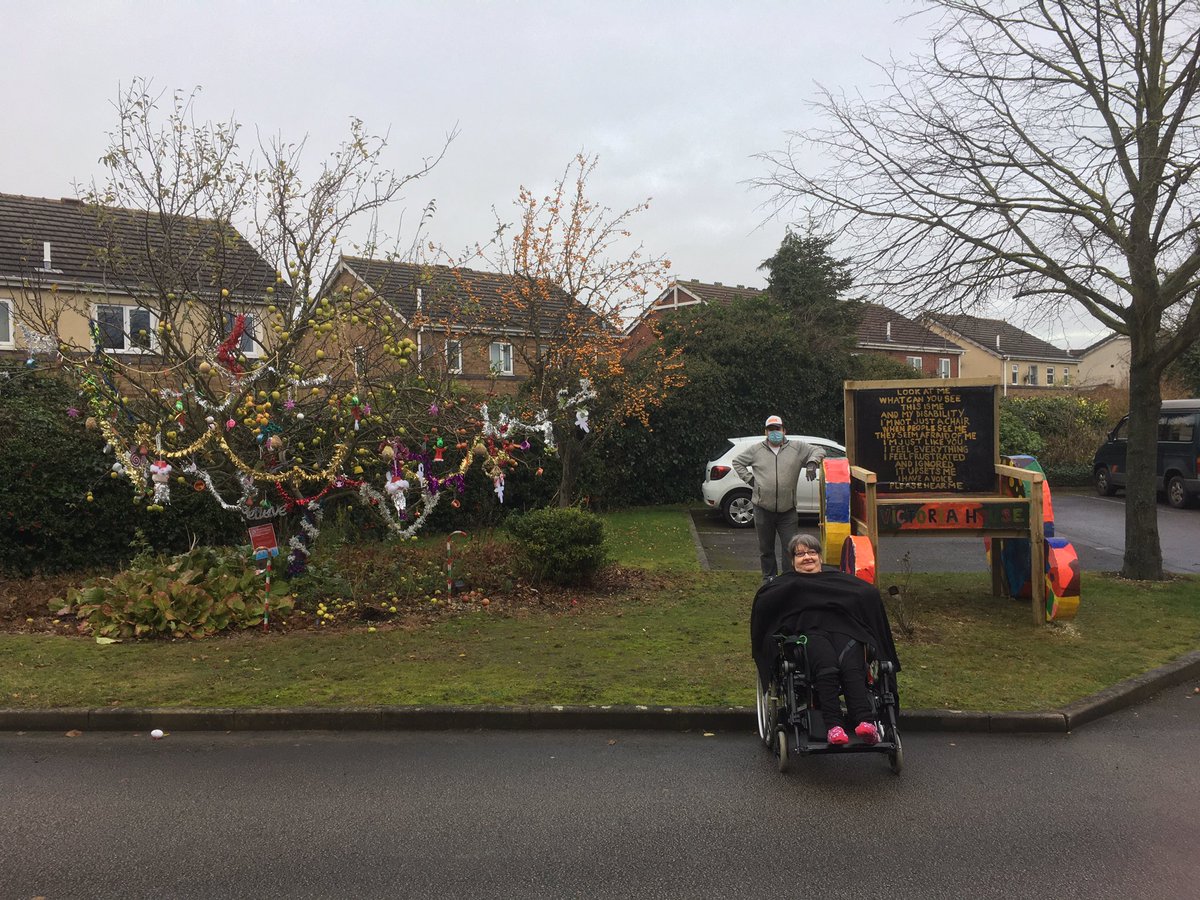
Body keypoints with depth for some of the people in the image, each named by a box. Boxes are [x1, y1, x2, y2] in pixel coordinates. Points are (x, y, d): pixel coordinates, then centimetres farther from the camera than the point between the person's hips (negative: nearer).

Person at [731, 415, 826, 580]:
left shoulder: (797, 448, 3)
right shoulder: (756, 449, 5)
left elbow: (819, 450, 9)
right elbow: (737, 461, 15)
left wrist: (812, 463, -11)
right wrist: (749, 479, 4)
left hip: (788, 511, 0)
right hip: (763, 509, 1)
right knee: (766, 548, 11)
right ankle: (769, 577, 25)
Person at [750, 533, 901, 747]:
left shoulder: (838, 578, 33)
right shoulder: (786, 583, 31)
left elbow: (870, 594, 15)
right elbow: (763, 600, 10)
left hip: (843, 630, 2)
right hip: (808, 632, -1)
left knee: (851, 666, -33)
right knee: (827, 667, -35)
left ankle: (863, 722, -48)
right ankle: (833, 726, -46)